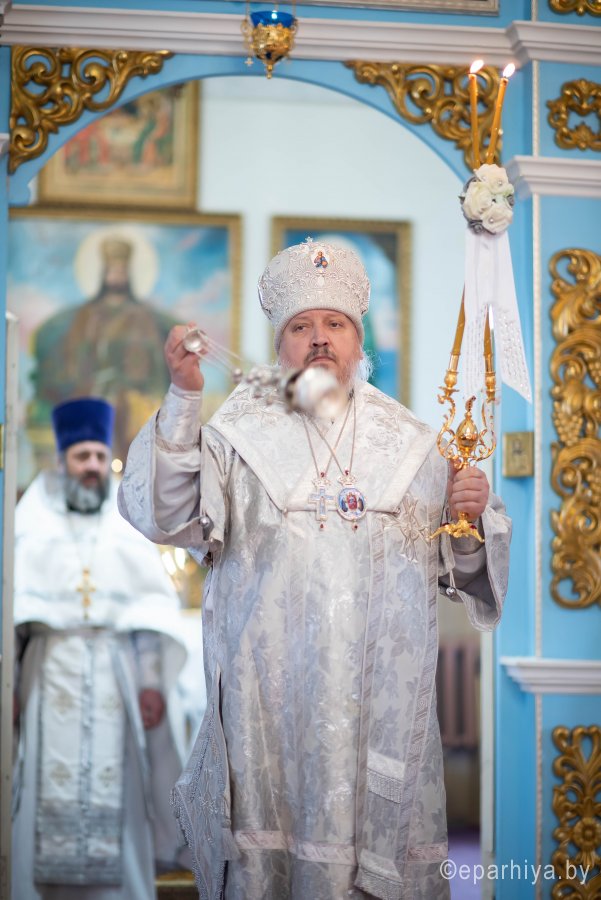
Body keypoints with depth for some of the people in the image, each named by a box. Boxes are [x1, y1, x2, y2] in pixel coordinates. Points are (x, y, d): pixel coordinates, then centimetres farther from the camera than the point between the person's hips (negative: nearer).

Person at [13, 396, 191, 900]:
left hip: (118, 673, 1)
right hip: (51, 673, -1)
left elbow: (159, 606, 8)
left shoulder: (127, 529, 14)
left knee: (114, 795, -5)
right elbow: (13, 606, 5)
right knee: (49, 791, -6)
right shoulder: (35, 526, 12)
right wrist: (9, 682, -7)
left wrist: (155, 682, -3)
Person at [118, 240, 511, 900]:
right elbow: (160, 515, -10)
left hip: (383, 699, 2)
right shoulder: (236, 434, 7)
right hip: (269, 698, -1)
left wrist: (473, 518, -6)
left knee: (377, 842, 0)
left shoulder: (412, 443, 13)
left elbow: (460, 569, 15)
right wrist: (183, 398, -18)